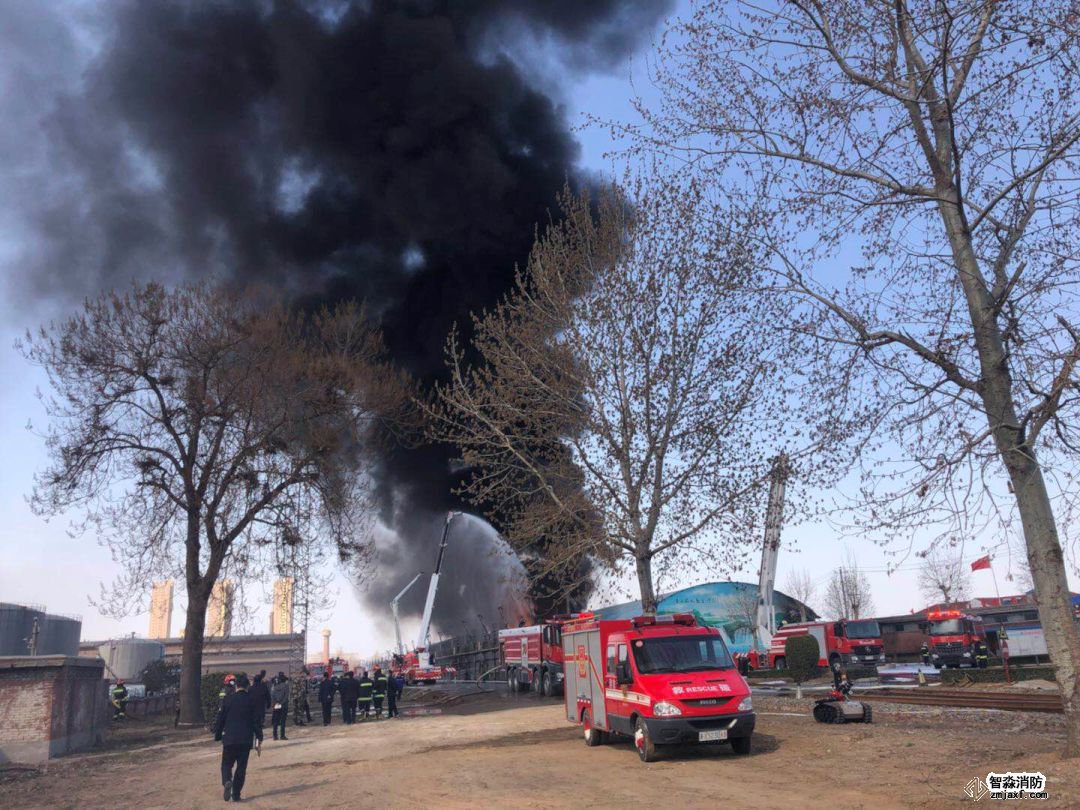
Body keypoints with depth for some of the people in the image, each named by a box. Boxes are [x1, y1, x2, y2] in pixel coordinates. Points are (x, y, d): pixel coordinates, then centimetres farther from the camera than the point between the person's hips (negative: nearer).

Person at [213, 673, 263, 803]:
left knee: (227, 764, 11)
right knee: (241, 767, 10)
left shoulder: (228, 699, -2)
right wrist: (259, 738, 7)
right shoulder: (251, 700, 0)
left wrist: (218, 736, 11)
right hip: (246, 740, 1)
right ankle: (236, 794, 8)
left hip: (229, 739, -1)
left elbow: (220, 719, 1)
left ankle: (227, 781, -17)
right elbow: (257, 721, 1)